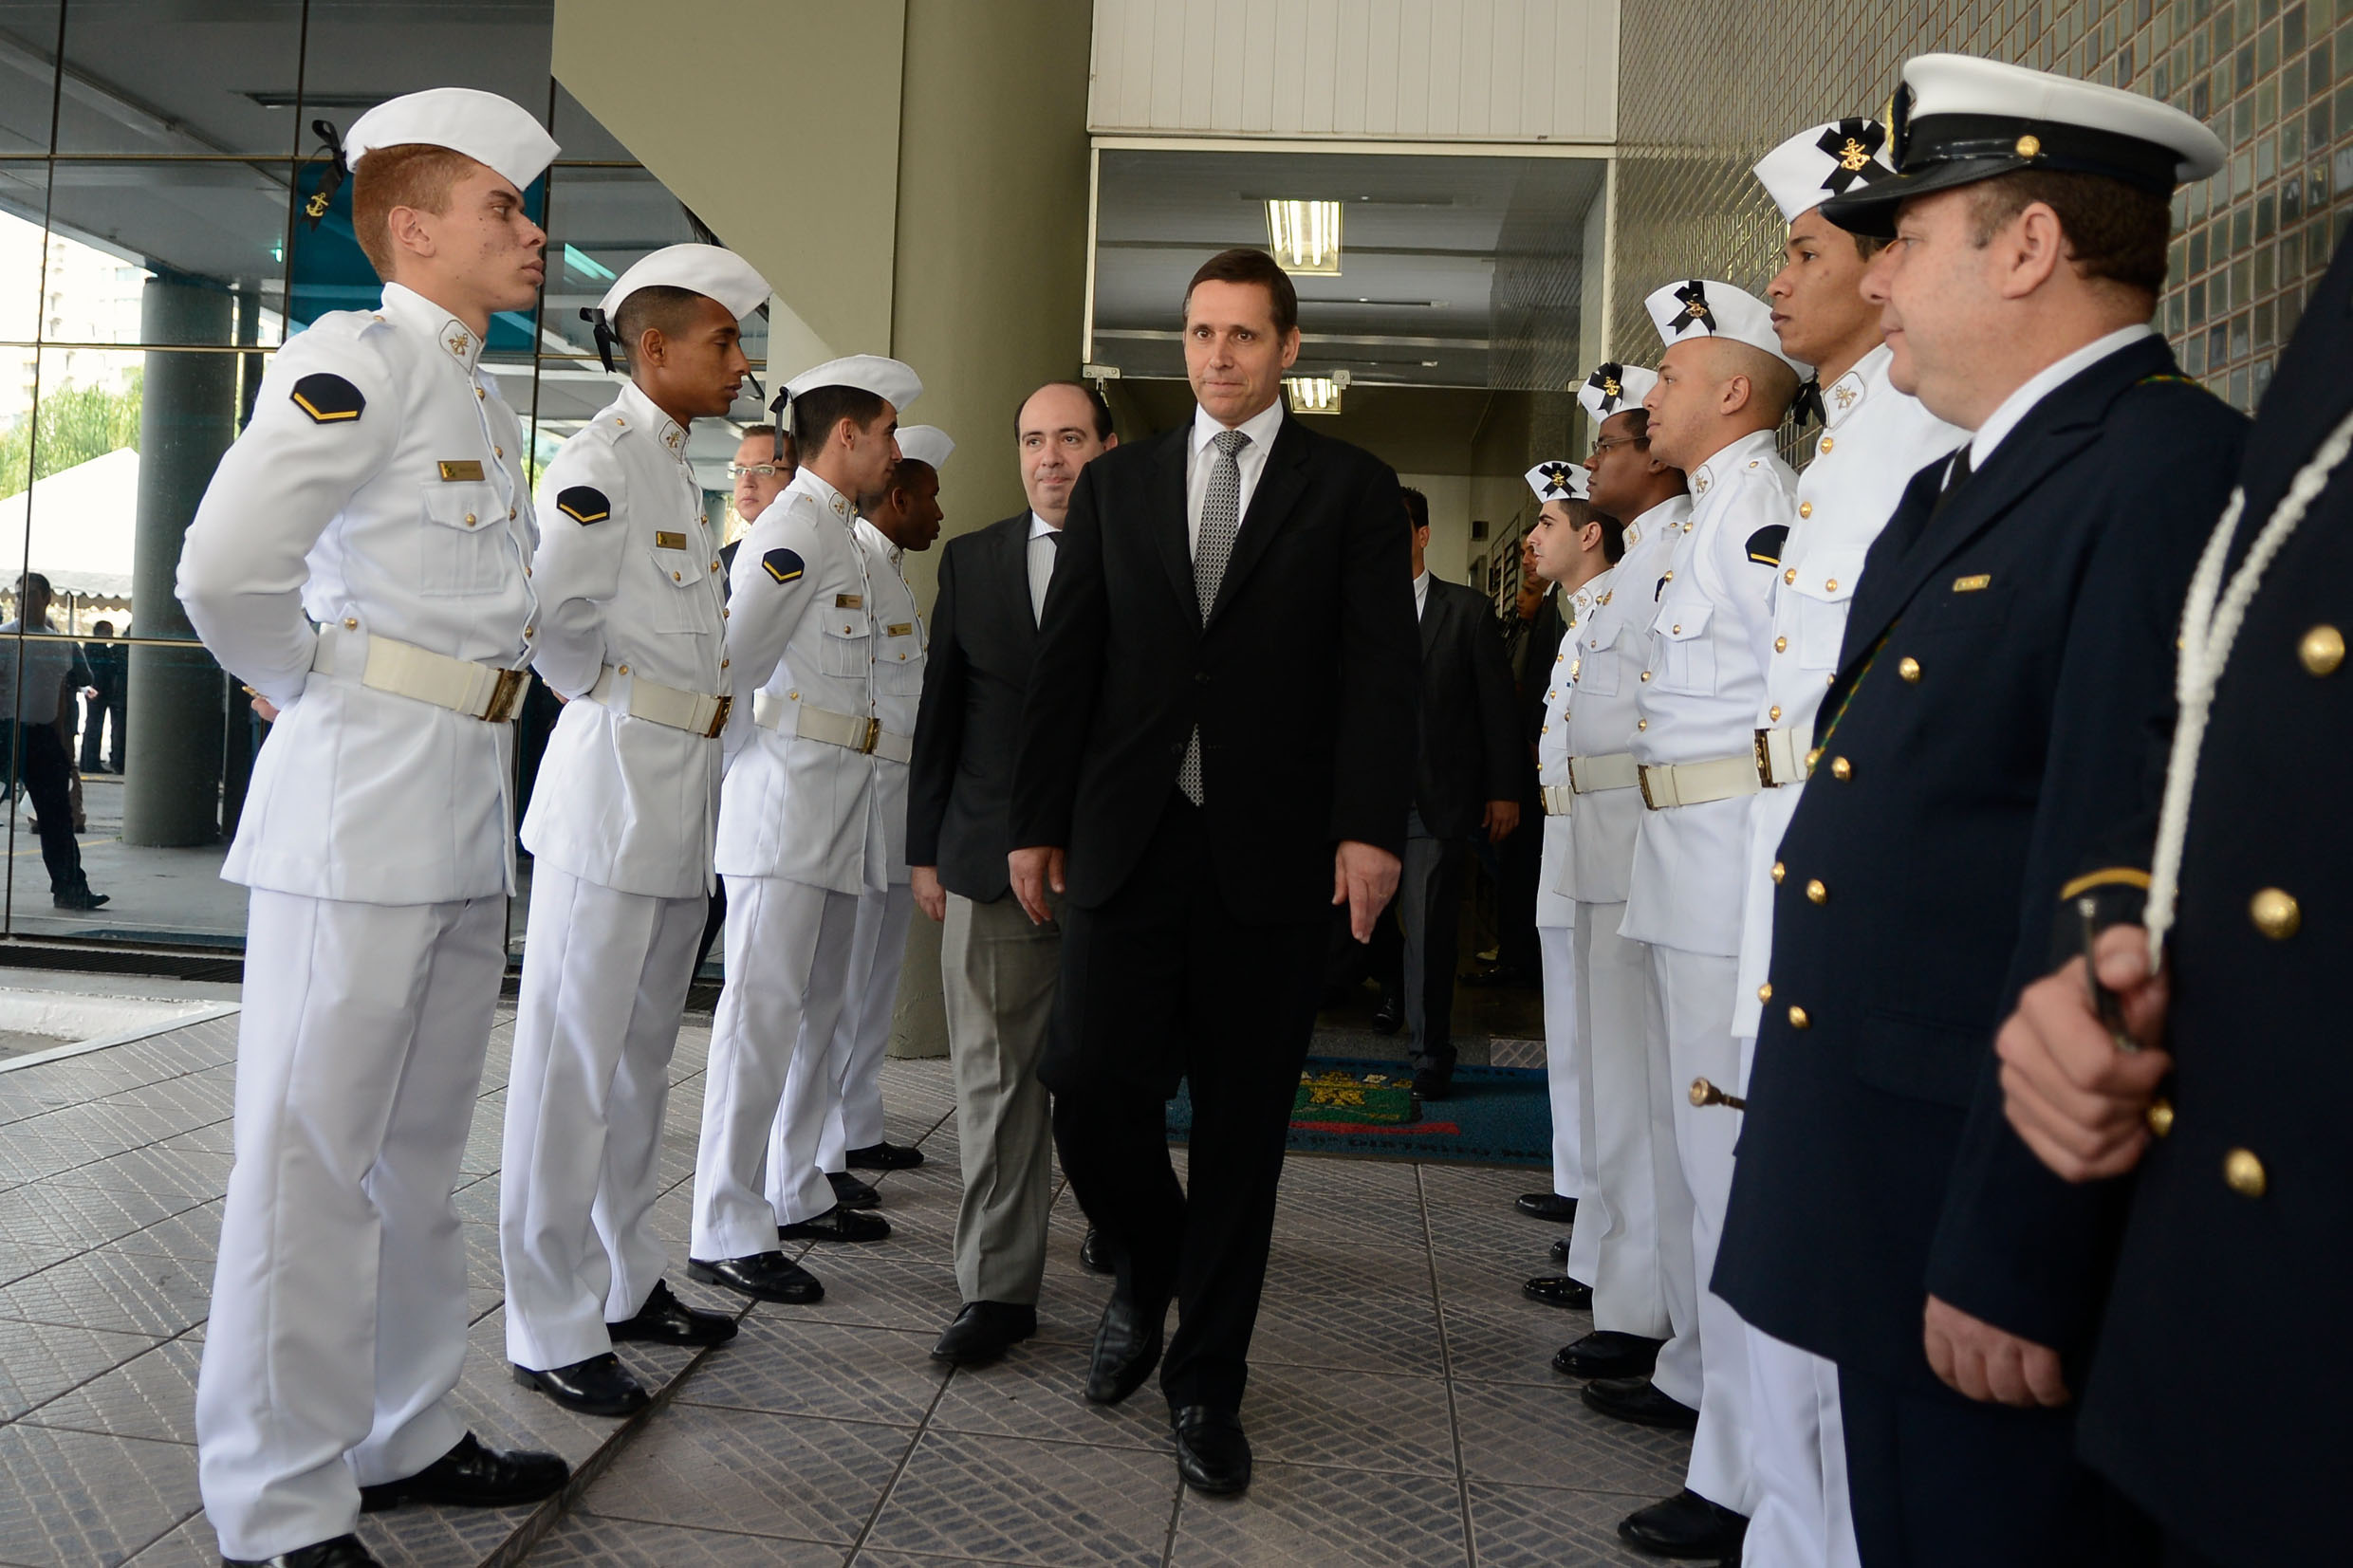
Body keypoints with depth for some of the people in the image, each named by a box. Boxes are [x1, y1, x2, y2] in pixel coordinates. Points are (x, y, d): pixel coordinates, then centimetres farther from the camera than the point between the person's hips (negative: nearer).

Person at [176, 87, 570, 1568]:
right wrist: (312, 692, -6)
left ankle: (406, 1435, 30)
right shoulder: (356, 359, -10)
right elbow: (227, 568, -21)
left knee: (420, 1145, 16)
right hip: (361, 801, -9)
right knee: (316, 1156, -1)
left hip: (471, 809, 9)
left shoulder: (482, 396, 18)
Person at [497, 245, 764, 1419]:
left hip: (682, 795, 9)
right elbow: (555, 607, -25)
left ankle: (627, 1284, 29)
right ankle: (551, 1331, 9)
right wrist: (604, 694, -10)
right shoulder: (603, 459, -12)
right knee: (573, 1061, -1)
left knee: (641, 1056, 16)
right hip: (614, 782, -9)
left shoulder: (678, 466, 18)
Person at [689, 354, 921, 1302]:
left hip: (837, 804, 10)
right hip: (787, 794, -10)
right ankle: (726, 1232, -2)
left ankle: (796, 1194, 25)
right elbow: (736, 662, -15)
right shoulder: (794, 528, -11)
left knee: (819, 1004, 14)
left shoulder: (840, 534, 21)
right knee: (765, 1007, -8)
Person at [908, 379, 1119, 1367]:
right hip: (991, 859, 2)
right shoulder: (972, 562, 11)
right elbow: (939, 711, 11)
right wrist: (925, 850, 9)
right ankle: (998, 1287, 13)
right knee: (995, 1078, 3)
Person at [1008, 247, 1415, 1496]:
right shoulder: (1114, 484, 14)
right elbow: (1066, 662, 11)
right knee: (1091, 1087, -6)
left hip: (1273, 854, -1)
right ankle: (1147, 1268, 28)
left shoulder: (1352, 489, 7)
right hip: (1126, 842, 2)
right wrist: (1036, 820, 6)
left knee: (1242, 1124, 5)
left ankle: (1207, 1380, 22)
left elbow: (1379, 670, -2)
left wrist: (1371, 827, -14)